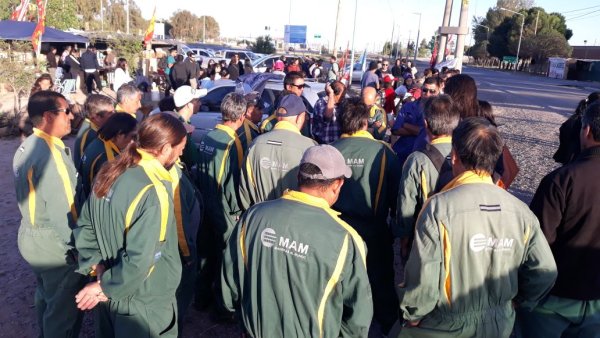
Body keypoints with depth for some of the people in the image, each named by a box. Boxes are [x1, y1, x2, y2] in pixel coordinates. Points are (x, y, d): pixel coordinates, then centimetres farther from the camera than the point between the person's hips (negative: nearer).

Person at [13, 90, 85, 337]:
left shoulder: (27, 146, 5)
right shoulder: (51, 152, -25)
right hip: (54, 243, -10)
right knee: (64, 308, 7)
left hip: (31, 235, 10)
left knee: (46, 298, 27)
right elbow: (62, 208, -27)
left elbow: (29, 195, 12)